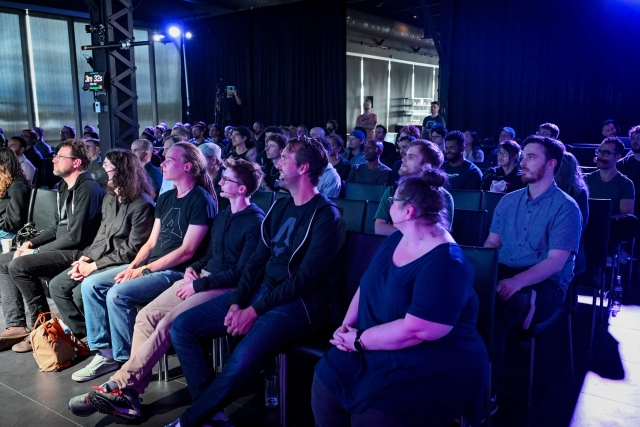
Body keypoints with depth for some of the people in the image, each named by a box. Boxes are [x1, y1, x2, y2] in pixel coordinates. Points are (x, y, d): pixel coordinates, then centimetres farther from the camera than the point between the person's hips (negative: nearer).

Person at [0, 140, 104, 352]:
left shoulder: (87, 189, -17)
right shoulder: (65, 187, 15)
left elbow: (75, 237, -23)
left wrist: (37, 251, -15)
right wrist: (31, 242, 5)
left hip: (78, 252, -11)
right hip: (61, 248, 11)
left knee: (19, 265, -24)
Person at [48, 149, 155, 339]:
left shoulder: (142, 204, -17)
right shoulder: (109, 197, 11)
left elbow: (133, 249, -19)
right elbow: (102, 234, 16)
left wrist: (94, 266, -16)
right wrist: (87, 258, -2)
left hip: (122, 264, -9)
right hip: (99, 259, 9)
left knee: (81, 293, -22)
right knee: (57, 285, 1)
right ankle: (83, 333, 9)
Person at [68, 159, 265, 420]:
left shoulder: (256, 222, -10)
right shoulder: (222, 216, 18)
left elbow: (242, 272, -15)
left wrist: (198, 285, -15)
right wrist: (193, 268, 4)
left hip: (226, 287, -8)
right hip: (202, 278, 9)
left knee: (168, 323, -27)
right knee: (146, 315, -10)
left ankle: (117, 386, -20)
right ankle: (130, 394, -13)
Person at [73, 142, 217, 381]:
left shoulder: (202, 200, -12)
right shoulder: (165, 199, 15)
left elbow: (187, 251, -18)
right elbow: (151, 242, 15)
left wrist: (145, 270, -16)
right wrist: (132, 267, -2)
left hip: (177, 271, -9)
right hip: (150, 266, 9)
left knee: (118, 294, -26)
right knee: (91, 284, -1)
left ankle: (127, 362, -11)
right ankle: (105, 352, 2)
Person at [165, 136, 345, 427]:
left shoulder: (326, 216, -11)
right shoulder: (280, 207, 13)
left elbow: (306, 279, -17)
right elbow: (256, 261, 11)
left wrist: (255, 310, -17)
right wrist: (236, 303, -4)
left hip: (297, 303, -8)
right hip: (260, 291, 8)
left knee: (241, 361, -32)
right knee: (182, 326, -3)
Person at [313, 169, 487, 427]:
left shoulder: (445, 263, -21)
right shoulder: (395, 239, 8)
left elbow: (414, 330, -27)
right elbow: (367, 285, 14)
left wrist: (358, 341, -17)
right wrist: (347, 324, -3)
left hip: (435, 368, -8)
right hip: (378, 351, 8)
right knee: (325, 382, -10)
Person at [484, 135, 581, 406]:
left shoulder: (565, 207, -4)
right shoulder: (508, 201, 15)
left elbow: (555, 262, -13)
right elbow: (491, 244, 12)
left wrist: (517, 281, -30)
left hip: (545, 284, -5)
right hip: (503, 275, 5)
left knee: (491, 309, -35)